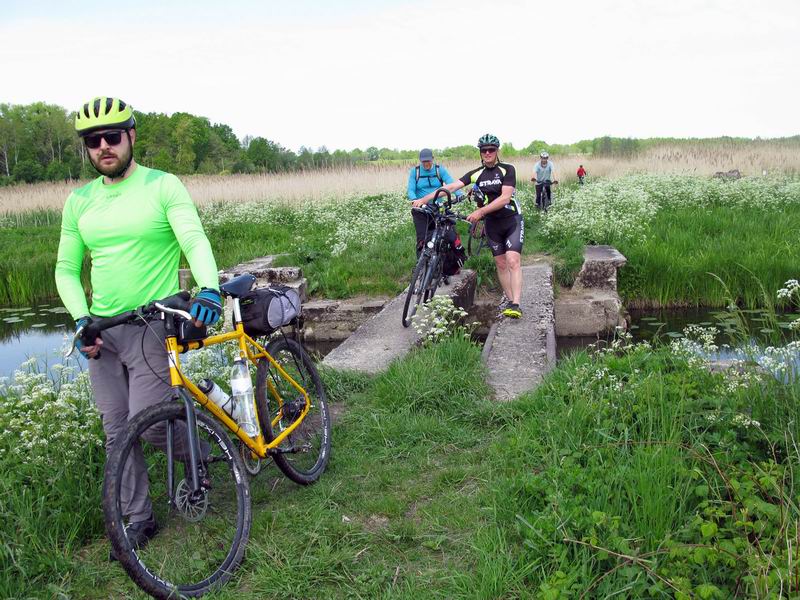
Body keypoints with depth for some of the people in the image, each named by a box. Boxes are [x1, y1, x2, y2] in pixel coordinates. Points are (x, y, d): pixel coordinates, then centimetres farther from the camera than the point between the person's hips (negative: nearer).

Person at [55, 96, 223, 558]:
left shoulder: (163, 186, -6)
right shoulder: (80, 201, 8)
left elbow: (195, 241, -19)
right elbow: (67, 268, 11)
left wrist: (210, 289, -39)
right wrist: (81, 319, -6)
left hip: (153, 327, -5)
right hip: (101, 331, 5)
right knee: (118, 432, 9)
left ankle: (193, 454, 27)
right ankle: (139, 519, 25)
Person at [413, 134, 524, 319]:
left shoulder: (507, 169, -11)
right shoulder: (476, 174, 0)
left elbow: (505, 198, -21)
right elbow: (451, 187, -8)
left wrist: (480, 211, -28)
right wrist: (424, 199, -17)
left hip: (512, 220, -4)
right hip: (492, 223, 4)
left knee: (513, 261, -17)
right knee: (500, 263, 9)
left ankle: (515, 304, -22)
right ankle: (509, 298, 22)